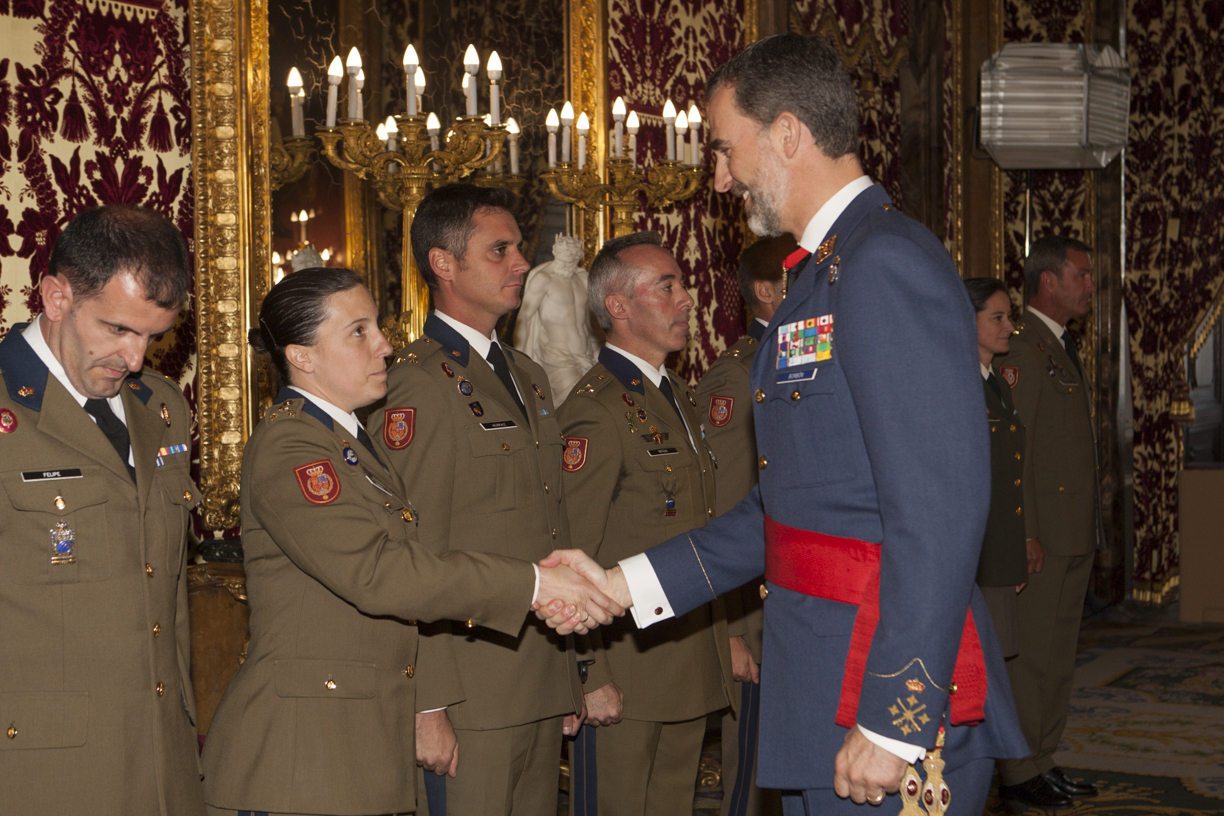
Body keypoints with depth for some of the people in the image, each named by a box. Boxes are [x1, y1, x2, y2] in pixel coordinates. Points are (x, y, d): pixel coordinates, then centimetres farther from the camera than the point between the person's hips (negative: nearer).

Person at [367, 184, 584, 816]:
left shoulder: (528, 378, 17)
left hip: (541, 689, 8)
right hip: (471, 700, -8)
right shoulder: (420, 386, -11)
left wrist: (567, 674, 18)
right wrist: (427, 706, -19)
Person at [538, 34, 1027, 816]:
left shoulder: (889, 266, -15)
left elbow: (941, 511, -22)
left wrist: (894, 724, -22)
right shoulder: (822, 276, 18)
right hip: (826, 704, 10)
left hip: (896, 719, -10)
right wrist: (626, 584, 14)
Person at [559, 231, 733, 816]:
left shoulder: (679, 396, 15)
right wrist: (589, 678, -19)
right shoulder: (595, 411, -15)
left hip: (692, 672, 9)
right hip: (623, 677, -8)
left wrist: (721, 635, 18)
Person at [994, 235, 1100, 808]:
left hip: (1074, 535, 10)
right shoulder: (1020, 347, -12)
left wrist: (1087, 528, 18)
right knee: (1028, 653, -3)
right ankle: (1018, 773, 4)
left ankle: (1044, 762, 21)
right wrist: (1024, 534, -20)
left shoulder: (1062, 347, 19)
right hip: (1038, 534, -10)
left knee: (1059, 655, 13)